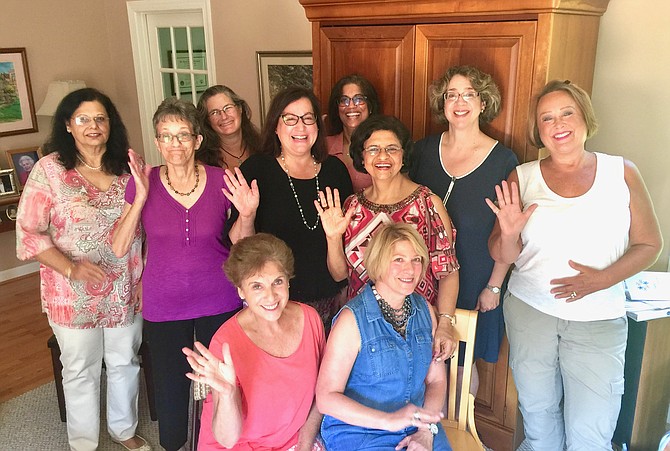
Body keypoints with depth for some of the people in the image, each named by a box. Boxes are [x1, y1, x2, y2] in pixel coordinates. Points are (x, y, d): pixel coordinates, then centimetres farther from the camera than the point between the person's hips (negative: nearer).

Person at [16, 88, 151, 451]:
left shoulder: (125, 167, -1)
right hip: (73, 294, -3)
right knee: (81, 370, 15)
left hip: (125, 288, 3)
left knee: (125, 362, 19)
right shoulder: (49, 169, -10)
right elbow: (29, 234, -10)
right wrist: (71, 268, -22)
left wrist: (145, 276, 1)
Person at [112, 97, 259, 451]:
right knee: (170, 390, 12)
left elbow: (240, 244, 2)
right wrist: (141, 198, -20)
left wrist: (247, 215, -19)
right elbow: (118, 248, -10)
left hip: (219, 302, 0)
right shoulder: (143, 182, -7)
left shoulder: (222, 181, -8)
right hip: (163, 306, 0)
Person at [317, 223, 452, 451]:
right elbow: (326, 398, -13)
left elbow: (436, 379, 8)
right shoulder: (352, 319, -13)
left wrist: (426, 431, -6)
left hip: (418, 429, 5)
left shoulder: (424, 310, 5)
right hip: (359, 432, -4)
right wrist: (389, 420, -22)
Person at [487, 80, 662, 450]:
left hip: (599, 321, -1)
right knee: (537, 416, 17)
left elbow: (649, 243, 1)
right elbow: (503, 256, 1)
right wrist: (509, 234, -21)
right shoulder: (522, 178, 0)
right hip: (529, 310, 2)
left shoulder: (621, 173, -2)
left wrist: (604, 279, -15)